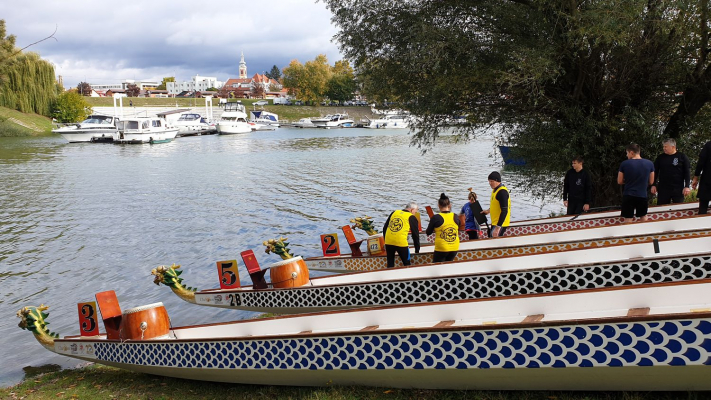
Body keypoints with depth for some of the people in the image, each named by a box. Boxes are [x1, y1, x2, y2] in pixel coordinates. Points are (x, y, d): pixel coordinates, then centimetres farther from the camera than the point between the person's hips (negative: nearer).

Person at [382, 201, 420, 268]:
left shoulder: (394, 213, 16)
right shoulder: (412, 217, 4)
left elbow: (384, 228, 18)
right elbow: (415, 234, 8)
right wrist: (417, 250, 16)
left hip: (388, 242, 4)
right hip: (401, 243, -4)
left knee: (390, 265, 14)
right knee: (407, 264, 11)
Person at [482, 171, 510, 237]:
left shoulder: (502, 192, -21)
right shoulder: (495, 190, 8)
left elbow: (504, 211, -25)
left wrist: (498, 227, -27)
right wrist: (488, 210, 11)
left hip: (500, 224, -10)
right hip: (494, 222, 10)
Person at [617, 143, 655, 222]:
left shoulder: (624, 164, -9)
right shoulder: (650, 163, -2)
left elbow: (620, 181, 1)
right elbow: (651, 182, 7)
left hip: (628, 196, -2)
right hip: (642, 195, 2)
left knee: (628, 221, 3)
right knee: (644, 219, 20)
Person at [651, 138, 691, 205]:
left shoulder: (682, 157, 0)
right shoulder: (660, 157, 7)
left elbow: (687, 172, -1)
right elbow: (655, 172, 11)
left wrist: (686, 186, -8)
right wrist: (653, 185, 3)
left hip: (678, 189, -2)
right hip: (663, 189, 2)